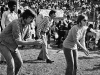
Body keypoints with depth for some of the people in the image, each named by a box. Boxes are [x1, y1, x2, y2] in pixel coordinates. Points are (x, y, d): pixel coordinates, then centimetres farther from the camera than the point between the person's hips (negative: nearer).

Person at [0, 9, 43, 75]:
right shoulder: (16, 24, -29)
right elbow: (18, 41, -29)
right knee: (11, 64, -18)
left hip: (12, 45, 8)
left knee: (19, 63, 6)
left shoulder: (25, 24, -2)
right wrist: (33, 43, -33)